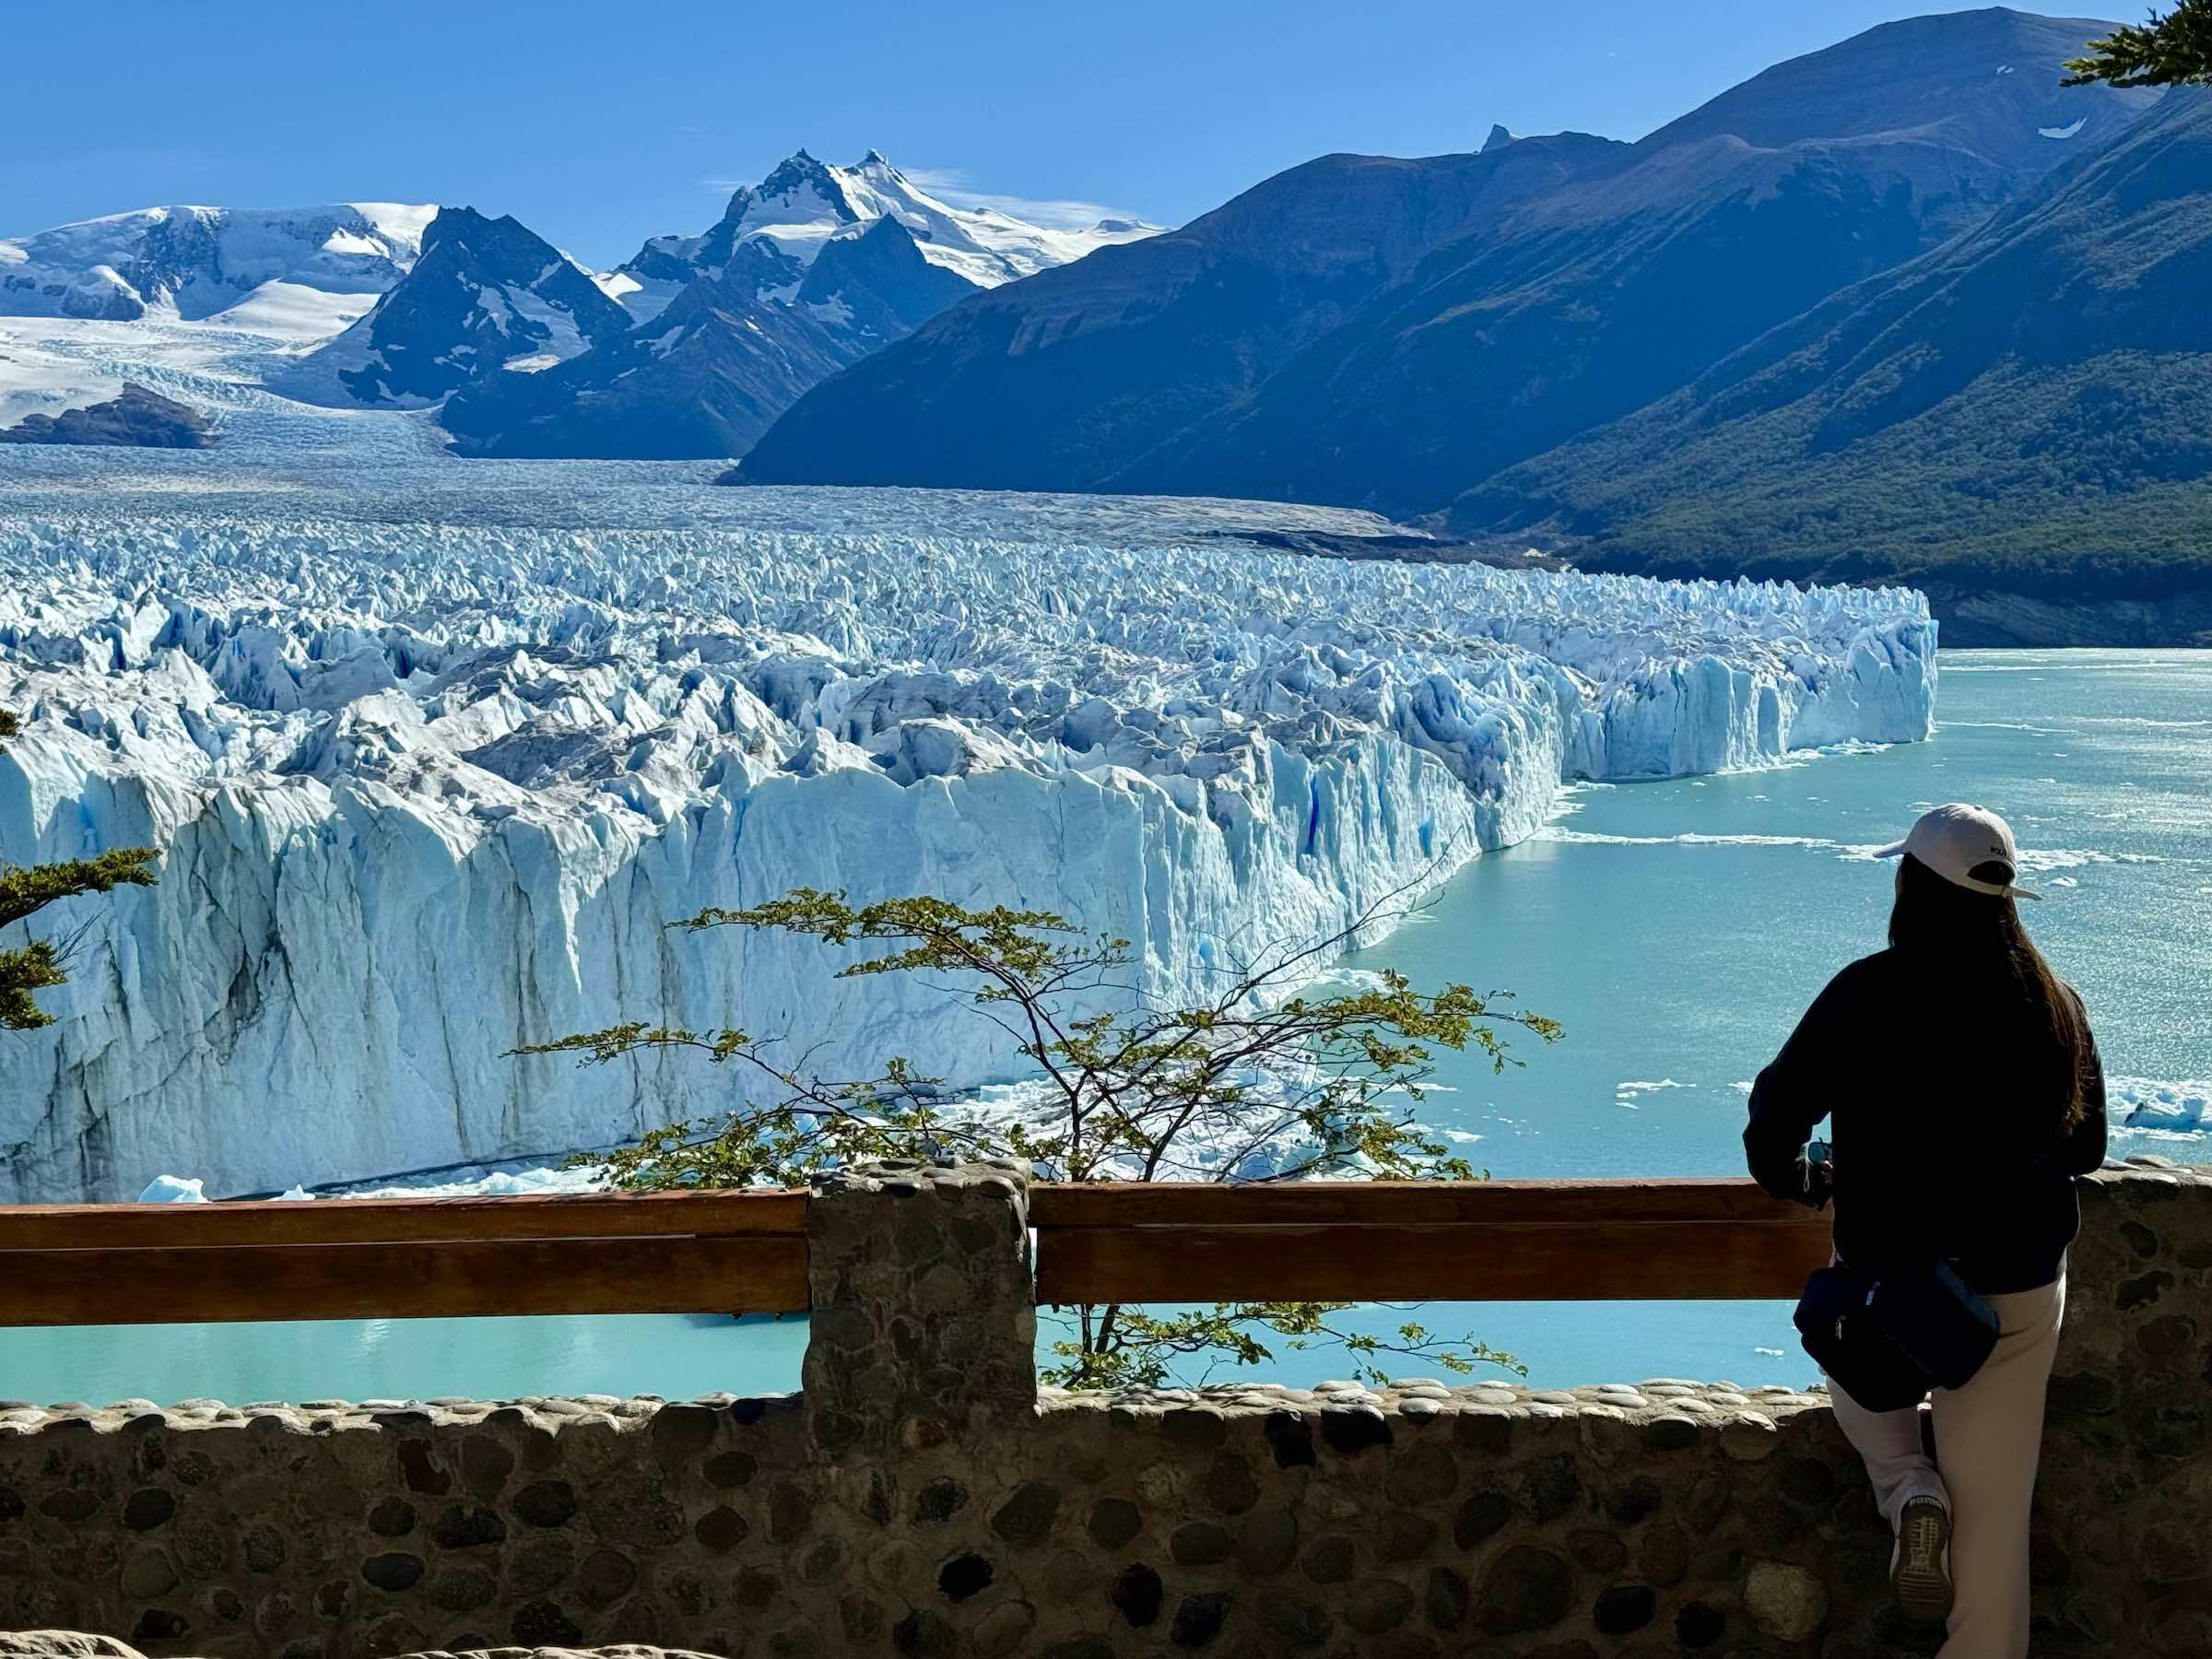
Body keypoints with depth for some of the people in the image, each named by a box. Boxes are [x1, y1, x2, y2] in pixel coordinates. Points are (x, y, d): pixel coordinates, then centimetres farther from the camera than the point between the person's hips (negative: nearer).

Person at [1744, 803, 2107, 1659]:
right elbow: (2086, 1148, 5)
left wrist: (1794, 1178, 9)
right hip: (2020, 1284, 2)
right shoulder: (2056, 1003, -6)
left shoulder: (1868, 993, -16)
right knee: (1993, 1512, 11)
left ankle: (1908, 1487, 5)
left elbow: (1775, 1113, -12)